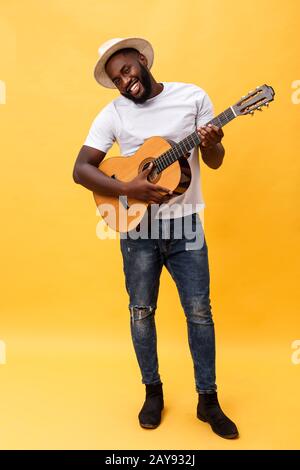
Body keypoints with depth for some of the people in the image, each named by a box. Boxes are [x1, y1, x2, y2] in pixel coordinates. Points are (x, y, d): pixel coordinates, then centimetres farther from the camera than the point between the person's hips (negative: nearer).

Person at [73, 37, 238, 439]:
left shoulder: (193, 96, 0)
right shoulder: (113, 113, -1)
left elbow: (214, 163, 3)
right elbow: (80, 170, -7)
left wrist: (211, 145, -20)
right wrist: (127, 190, -22)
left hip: (185, 224, 0)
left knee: (200, 312, 4)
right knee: (141, 312, 9)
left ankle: (208, 399, 24)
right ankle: (153, 391, 32)